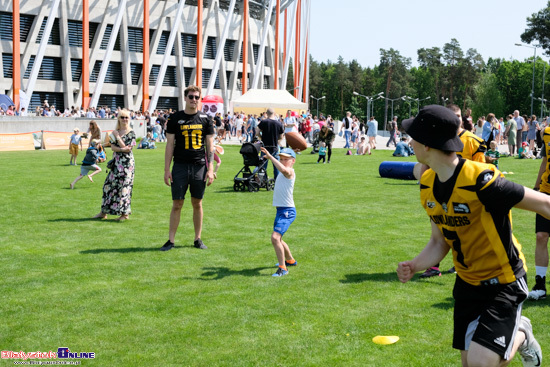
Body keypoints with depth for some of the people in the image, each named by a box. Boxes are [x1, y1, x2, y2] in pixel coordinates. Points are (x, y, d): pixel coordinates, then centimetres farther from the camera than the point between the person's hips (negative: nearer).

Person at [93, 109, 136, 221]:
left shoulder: (131, 133, -5)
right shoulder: (115, 132, 11)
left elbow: (127, 148, -13)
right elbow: (113, 147, 1)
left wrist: (118, 136, -11)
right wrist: (122, 149, -16)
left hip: (127, 163, -6)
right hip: (116, 162, 6)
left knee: (124, 186, -5)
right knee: (109, 185, 7)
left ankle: (125, 213, 5)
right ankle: (104, 212, 16)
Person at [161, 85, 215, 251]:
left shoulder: (205, 119, 6)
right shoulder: (175, 118, 3)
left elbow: (210, 145, 7)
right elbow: (170, 145, 3)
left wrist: (210, 169, -1)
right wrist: (167, 169, -3)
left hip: (199, 166, 1)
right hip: (180, 167, -1)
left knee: (197, 203, 8)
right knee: (177, 204, 0)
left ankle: (198, 239, 18)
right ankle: (171, 240, 7)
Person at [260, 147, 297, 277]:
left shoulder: (290, 172, -14)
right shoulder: (282, 174, 15)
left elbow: (283, 169, -38)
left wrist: (270, 156, -35)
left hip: (288, 211, -10)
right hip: (280, 211, 10)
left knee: (275, 237, -24)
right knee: (277, 239, 25)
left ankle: (283, 268, -16)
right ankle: (290, 260, 47)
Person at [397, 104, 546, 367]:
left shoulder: (481, 180, -29)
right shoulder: (428, 185, -5)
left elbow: (544, 204, -21)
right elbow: (439, 242, 4)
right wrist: (414, 266, -14)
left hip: (503, 282, -7)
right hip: (467, 283, 7)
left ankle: (521, 336, 13)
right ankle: (514, 330, 40)